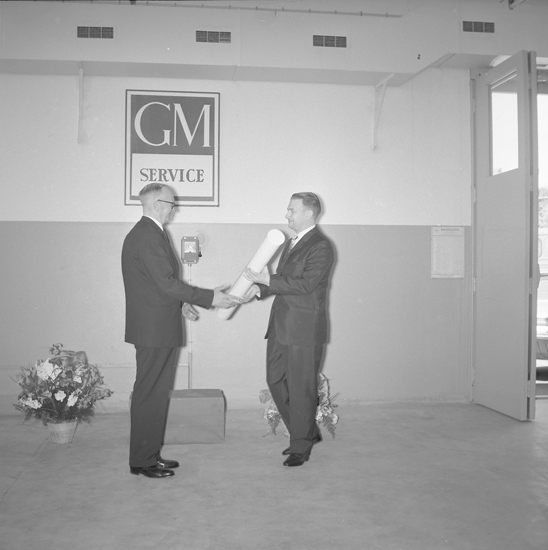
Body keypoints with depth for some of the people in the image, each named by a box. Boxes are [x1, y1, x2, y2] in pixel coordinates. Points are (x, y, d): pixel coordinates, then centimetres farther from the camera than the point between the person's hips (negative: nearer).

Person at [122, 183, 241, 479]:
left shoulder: (144, 233, 15)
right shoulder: (149, 236, -18)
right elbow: (167, 282, -24)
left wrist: (180, 302, 17)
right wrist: (210, 297, -21)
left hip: (156, 328, 10)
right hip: (154, 330, -10)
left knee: (155, 393, 15)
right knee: (149, 394, -2)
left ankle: (150, 454, 25)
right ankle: (142, 461, 9)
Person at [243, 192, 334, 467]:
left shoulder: (320, 247, -12)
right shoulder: (291, 242, 17)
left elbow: (305, 284, -21)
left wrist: (267, 280, -21)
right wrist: (260, 288, 2)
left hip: (304, 330, -9)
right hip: (281, 326, 9)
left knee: (301, 389, 1)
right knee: (276, 381, 13)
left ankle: (300, 447, 17)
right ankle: (308, 432, 29)